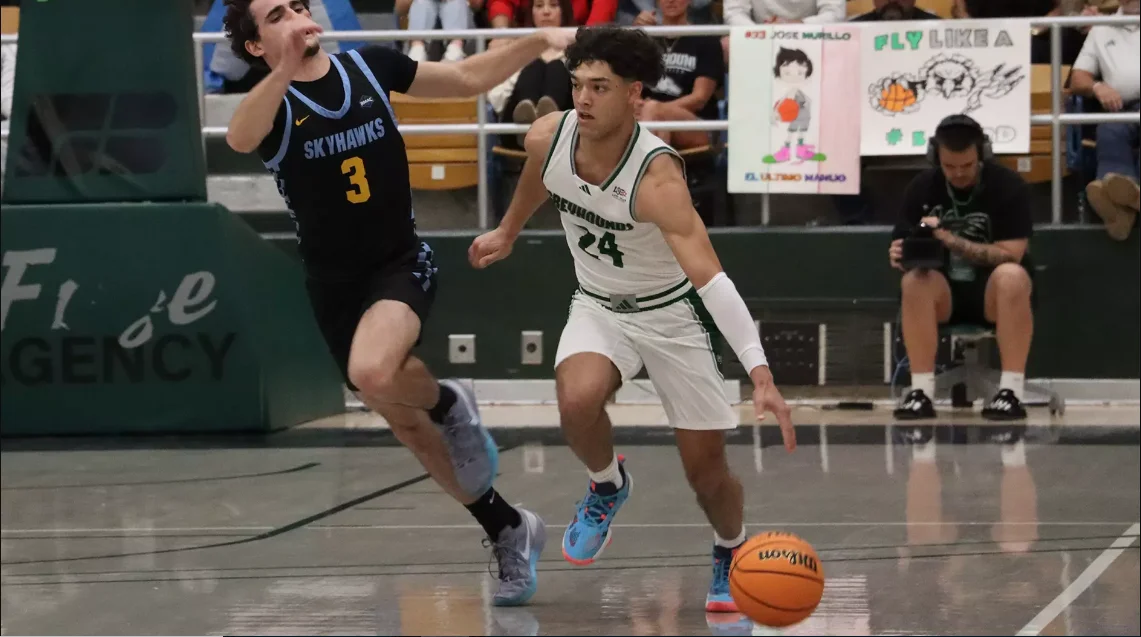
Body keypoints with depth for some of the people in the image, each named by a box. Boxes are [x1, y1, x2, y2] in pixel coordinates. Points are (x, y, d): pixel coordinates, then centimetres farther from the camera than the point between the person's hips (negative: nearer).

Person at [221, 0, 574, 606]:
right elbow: (240, 138, -37)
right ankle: (508, 531, 25)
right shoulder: (271, 100, -12)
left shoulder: (369, 67, -4)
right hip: (334, 283, 1)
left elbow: (467, 78, 10)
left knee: (372, 371, -34)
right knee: (409, 426, 8)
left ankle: (448, 404, -2)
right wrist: (287, 70, -53)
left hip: (400, 263, -1)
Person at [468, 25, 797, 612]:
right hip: (598, 307, 3)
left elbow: (711, 278, -41)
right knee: (577, 400, -29)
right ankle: (608, 485, 4)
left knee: (706, 469, 1)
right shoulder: (547, 138, -18)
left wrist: (761, 375, -49)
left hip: (673, 315, -3)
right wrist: (507, 233, 29)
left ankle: (730, 558, 34)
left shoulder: (656, 177, -34)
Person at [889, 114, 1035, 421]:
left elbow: (1010, 255, -16)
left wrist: (951, 240, -26)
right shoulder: (921, 188, 0)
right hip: (943, 294, 2)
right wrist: (900, 255, -24)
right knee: (915, 281, -31)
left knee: (1012, 277, -36)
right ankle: (921, 391, -30)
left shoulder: (1008, 186, -9)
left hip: (993, 294, -2)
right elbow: (901, 247, 1)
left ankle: (1011, 391, -35)